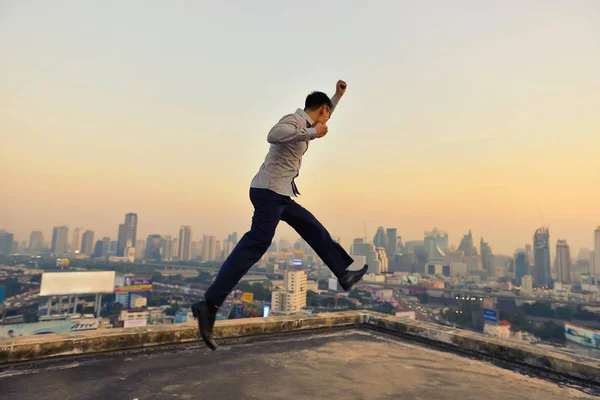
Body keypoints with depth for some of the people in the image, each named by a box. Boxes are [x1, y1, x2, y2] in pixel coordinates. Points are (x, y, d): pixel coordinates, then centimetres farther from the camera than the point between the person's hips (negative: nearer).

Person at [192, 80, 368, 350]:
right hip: (269, 190, -10)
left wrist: (338, 96, 40)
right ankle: (209, 305, -21)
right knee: (255, 245, -19)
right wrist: (311, 133, -24)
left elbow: (321, 123, 43)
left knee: (313, 228, 14)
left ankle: (344, 275, 25)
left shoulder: (304, 124, 21)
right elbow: (273, 135, -31)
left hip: (280, 194, 10)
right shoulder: (294, 119, -8)